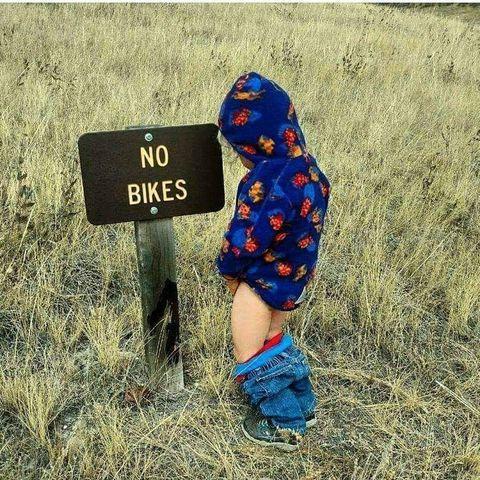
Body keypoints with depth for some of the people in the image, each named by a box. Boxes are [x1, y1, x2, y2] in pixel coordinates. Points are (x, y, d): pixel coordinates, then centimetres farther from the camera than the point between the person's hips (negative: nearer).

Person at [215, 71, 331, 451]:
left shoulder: (269, 180, -33)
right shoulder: (306, 166, -5)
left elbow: (245, 242, -30)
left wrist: (227, 266, -7)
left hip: (263, 281, -9)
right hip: (295, 276, 9)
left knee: (250, 355, 12)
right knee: (273, 339, 29)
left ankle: (284, 425, 27)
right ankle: (302, 405, 44)